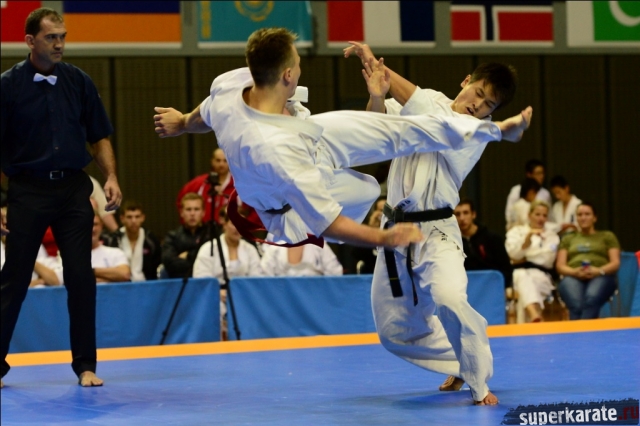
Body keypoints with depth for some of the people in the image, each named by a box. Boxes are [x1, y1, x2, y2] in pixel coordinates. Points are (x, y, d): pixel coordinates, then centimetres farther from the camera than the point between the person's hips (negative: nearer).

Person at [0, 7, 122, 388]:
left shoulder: (78, 82, 3)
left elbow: (99, 137, 11)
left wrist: (111, 177, -4)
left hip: (73, 188, 2)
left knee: (81, 277, 3)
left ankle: (85, 364, 12)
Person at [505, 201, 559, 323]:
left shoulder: (552, 236, 23)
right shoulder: (516, 231, 20)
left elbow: (547, 260, 7)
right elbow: (514, 254, -1)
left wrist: (524, 259, -2)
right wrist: (529, 236, -11)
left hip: (542, 276, 1)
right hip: (519, 273, -1)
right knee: (524, 278, -41)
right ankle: (534, 315, -69)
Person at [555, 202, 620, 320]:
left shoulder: (607, 236, 25)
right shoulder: (568, 239, 30)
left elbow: (615, 263, 12)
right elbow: (560, 266, 17)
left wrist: (598, 271, -10)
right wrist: (575, 272, -7)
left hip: (600, 277, -1)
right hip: (573, 277, 1)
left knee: (591, 299, -41)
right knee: (576, 304, -38)